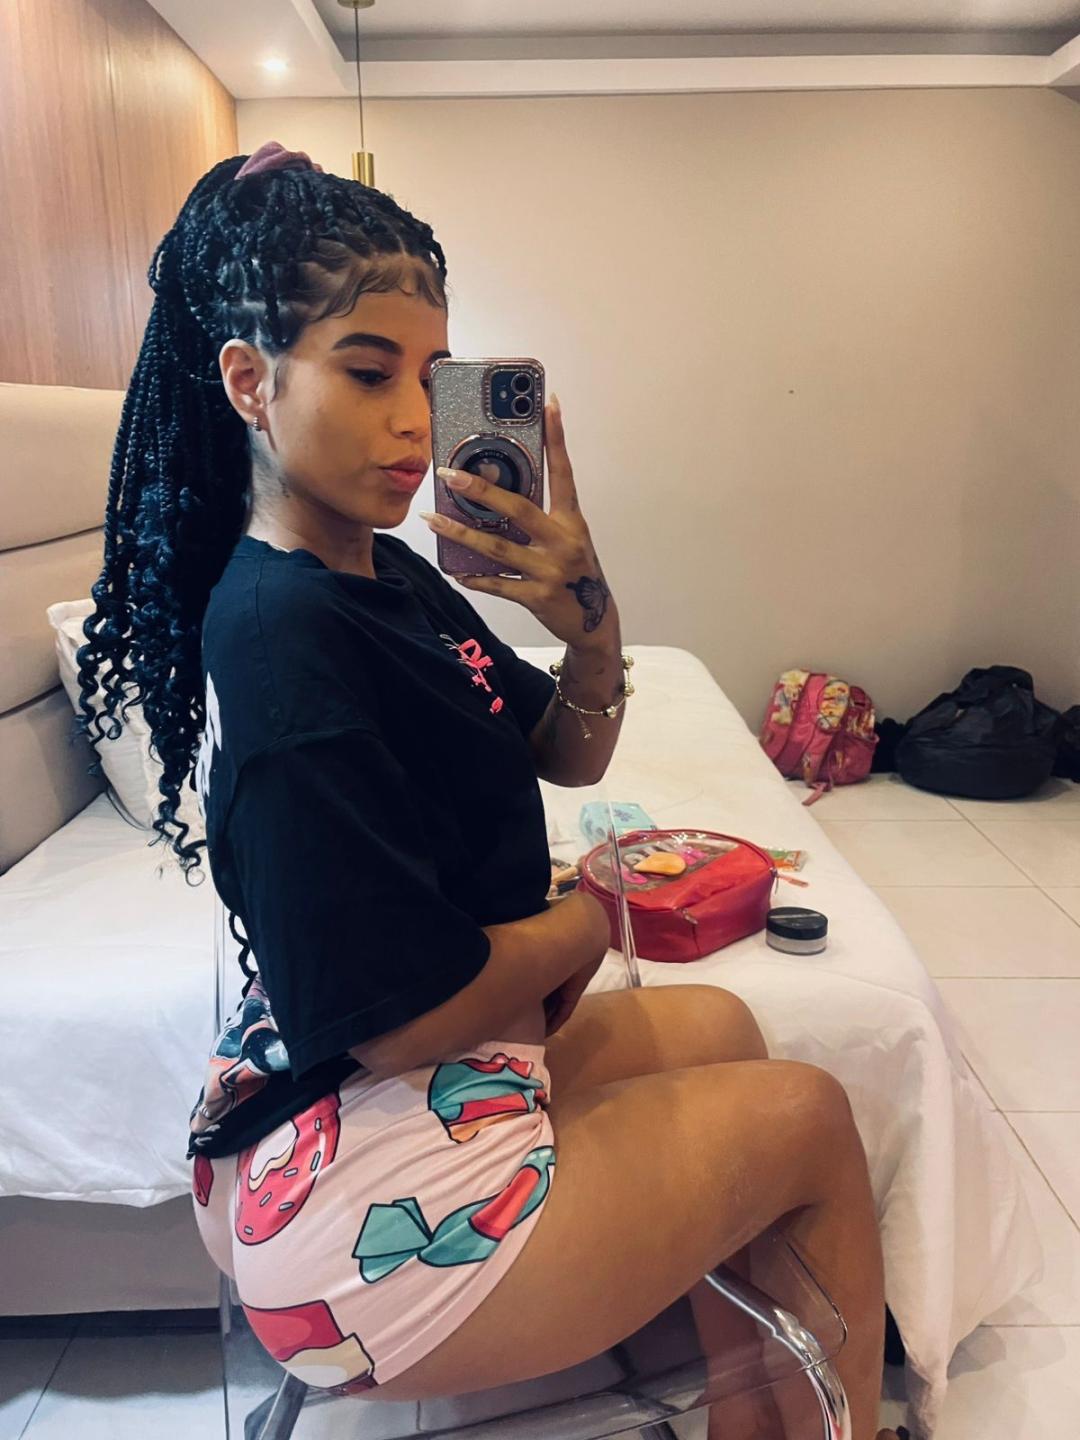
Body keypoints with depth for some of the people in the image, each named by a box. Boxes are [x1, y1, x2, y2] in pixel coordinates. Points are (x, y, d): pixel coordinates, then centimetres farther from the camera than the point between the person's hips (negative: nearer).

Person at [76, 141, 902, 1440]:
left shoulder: (389, 575, 2)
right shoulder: (284, 637, -26)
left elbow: (570, 755, 8)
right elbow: (403, 1017, -26)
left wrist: (589, 615, -13)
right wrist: (589, 917, -7)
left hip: (437, 1083, 9)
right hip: (361, 1196, -9)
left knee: (715, 1030, 22)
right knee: (807, 1115, 5)